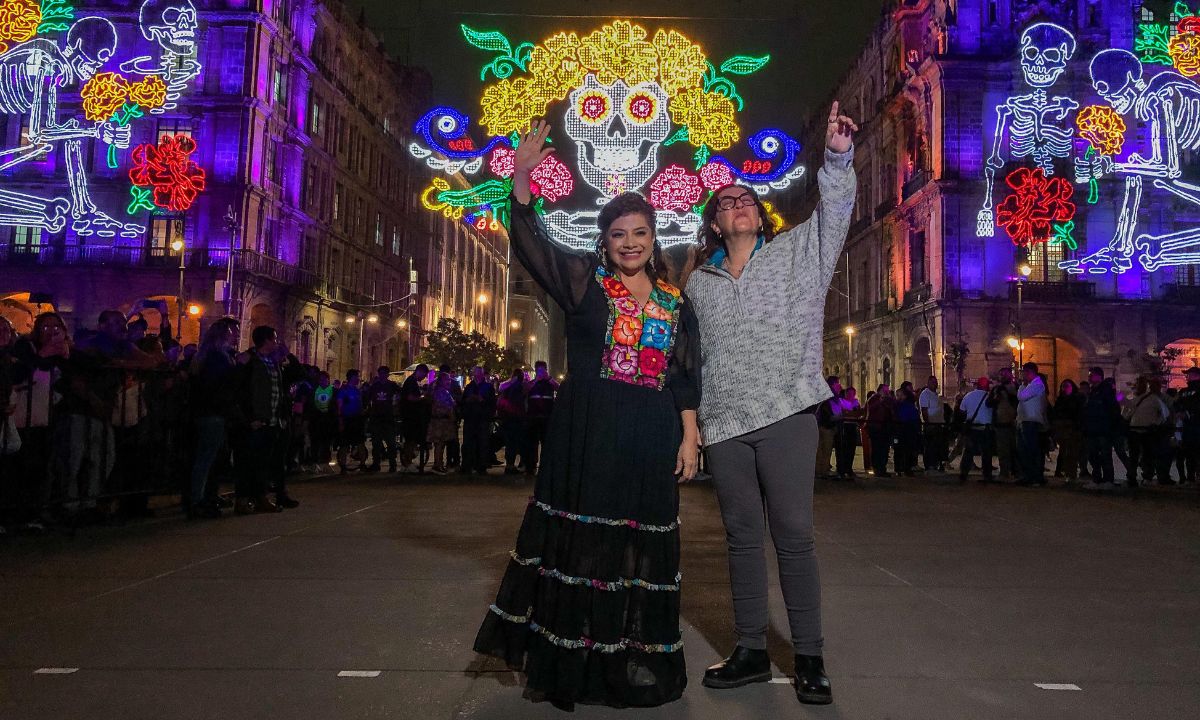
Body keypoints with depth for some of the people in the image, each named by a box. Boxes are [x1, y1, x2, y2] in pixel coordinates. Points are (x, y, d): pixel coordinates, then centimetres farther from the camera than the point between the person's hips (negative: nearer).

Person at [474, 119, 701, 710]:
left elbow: (687, 377, 11)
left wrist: (689, 437, 3)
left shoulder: (676, 301, 11)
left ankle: (635, 659, 22)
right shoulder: (582, 279, 4)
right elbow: (530, 241, -9)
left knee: (639, 547, 8)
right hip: (585, 434, -2)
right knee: (578, 541, 2)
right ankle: (565, 662, 16)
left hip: (650, 440, 2)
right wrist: (522, 175, -21)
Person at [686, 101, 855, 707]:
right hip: (723, 423, 3)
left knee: (793, 535, -3)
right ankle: (751, 651, 20)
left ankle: (808, 657, 9)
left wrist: (837, 157, -21)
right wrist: (688, 419, 11)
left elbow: (834, 208, -4)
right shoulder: (697, 282, 15)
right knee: (742, 536, 9)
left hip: (786, 415, -3)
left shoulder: (797, 253, 9)